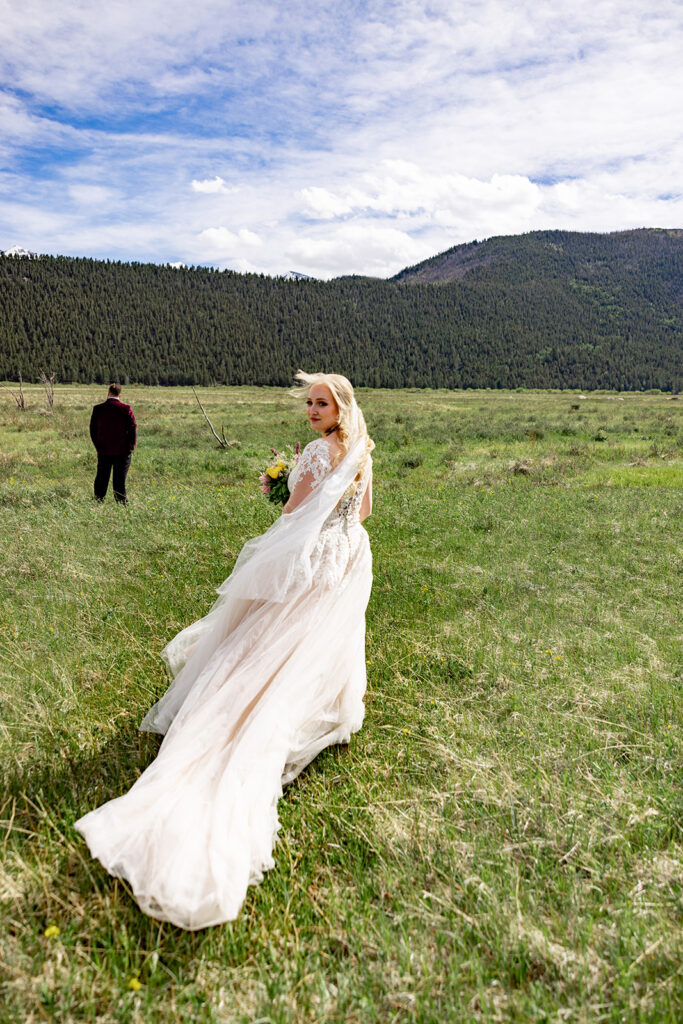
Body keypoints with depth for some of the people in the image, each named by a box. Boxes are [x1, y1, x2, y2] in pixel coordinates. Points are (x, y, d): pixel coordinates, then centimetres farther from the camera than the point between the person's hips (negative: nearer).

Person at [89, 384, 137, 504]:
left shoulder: (98, 409, -1)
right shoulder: (126, 409, -8)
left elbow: (93, 430, 4)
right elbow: (133, 428, -6)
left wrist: (98, 446, 10)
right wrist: (131, 447, 1)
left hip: (103, 451, 2)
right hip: (122, 451, -2)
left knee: (101, 477, 13)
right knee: (120, 479, 3)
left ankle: (98, 501, 17)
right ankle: (122, 503, 4)